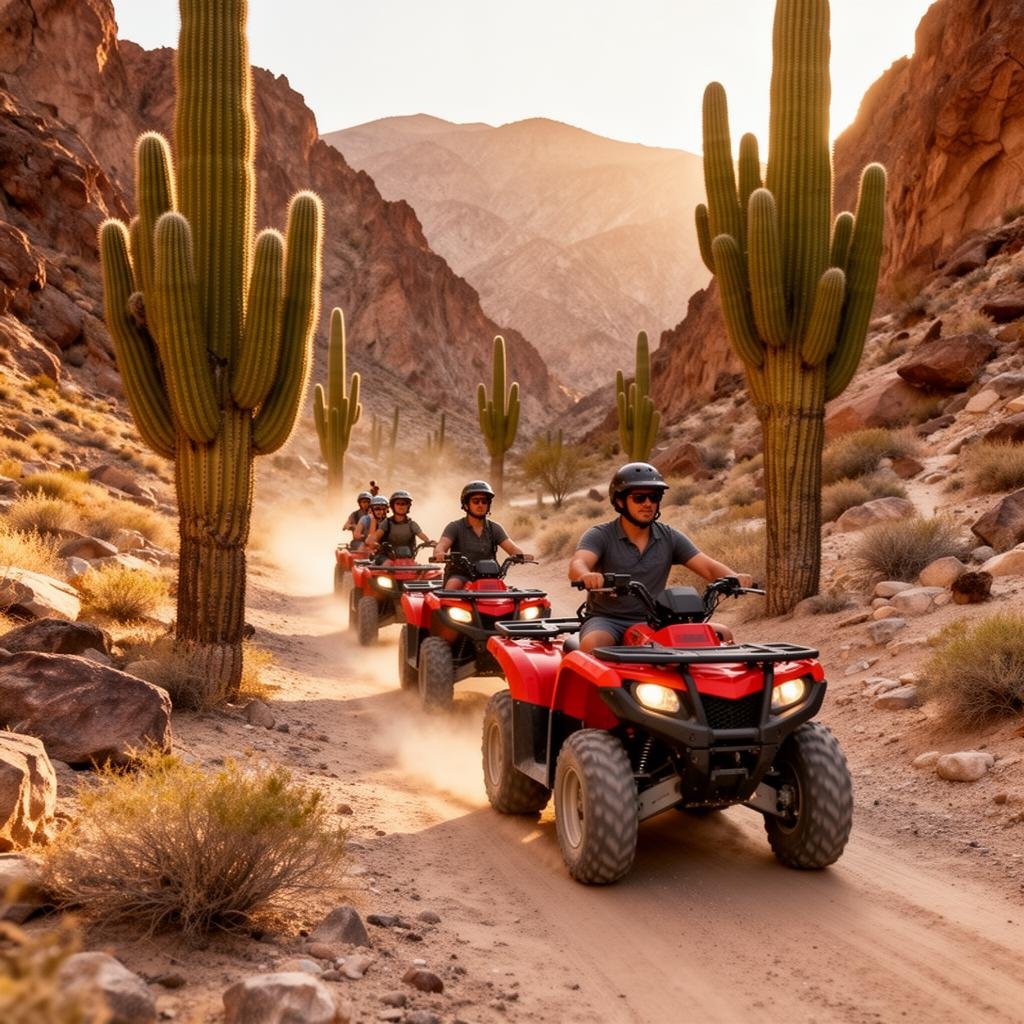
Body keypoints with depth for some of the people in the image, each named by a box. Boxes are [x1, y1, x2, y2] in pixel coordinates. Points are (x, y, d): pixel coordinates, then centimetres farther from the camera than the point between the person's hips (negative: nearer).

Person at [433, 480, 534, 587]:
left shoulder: (495, 528, 12)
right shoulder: (455, 527, 3)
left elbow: (512, 547, -1)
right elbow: (440, 546, -13)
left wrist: (522, 555, -26)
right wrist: (440, 554, -40)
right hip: (459, 576, -2)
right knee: (453, 584, -34)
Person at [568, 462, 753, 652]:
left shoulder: (669, 538, 9)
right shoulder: (600, 536, -3)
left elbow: (709, 567, 2)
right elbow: (577, 565, -21)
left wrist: (734, 578, -21)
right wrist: (586, 575, -47)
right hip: (608, 621, -3)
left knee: (721, 634, -15)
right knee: (592, 644, -38)